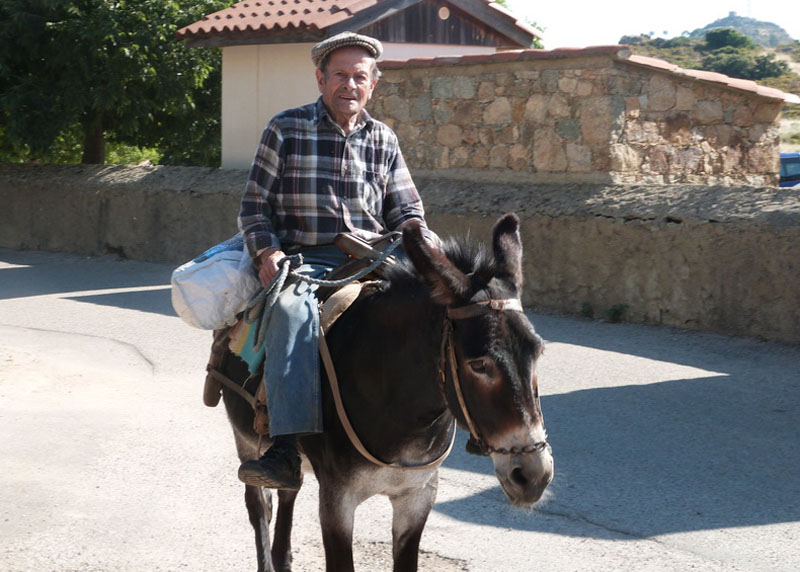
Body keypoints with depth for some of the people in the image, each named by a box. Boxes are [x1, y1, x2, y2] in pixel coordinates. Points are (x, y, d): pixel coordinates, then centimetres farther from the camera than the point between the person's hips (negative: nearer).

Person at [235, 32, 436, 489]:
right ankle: (286, 450, -47)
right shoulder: (286, 129, 7)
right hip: (306, 260, -3)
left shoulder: (384, 140, 16)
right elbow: (255, 206, 7)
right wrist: (267, 250, -11)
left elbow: (407, 213, 18)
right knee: (295, 311, -37)